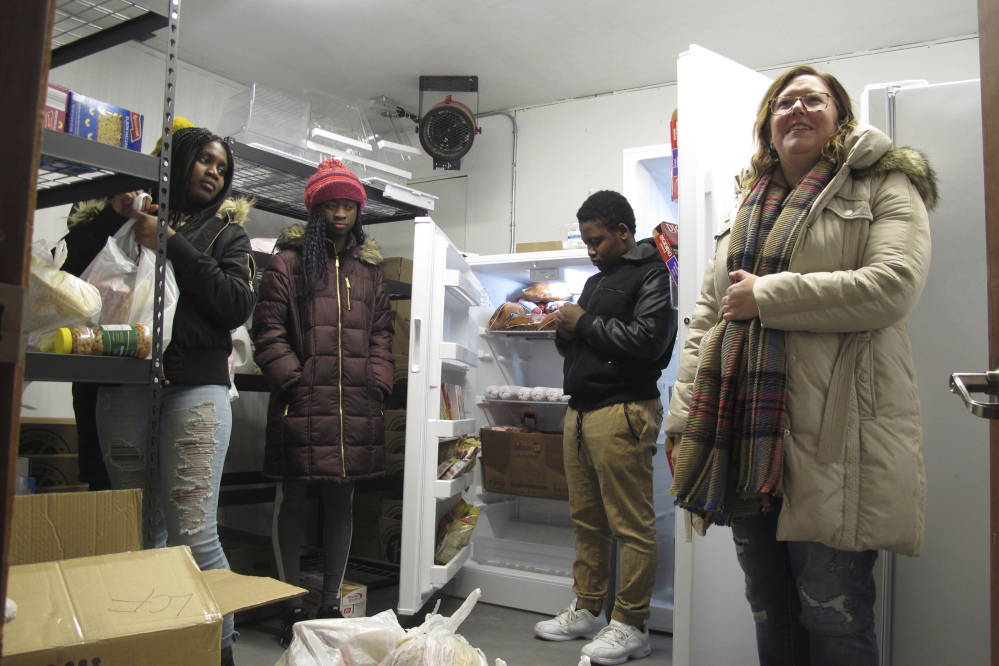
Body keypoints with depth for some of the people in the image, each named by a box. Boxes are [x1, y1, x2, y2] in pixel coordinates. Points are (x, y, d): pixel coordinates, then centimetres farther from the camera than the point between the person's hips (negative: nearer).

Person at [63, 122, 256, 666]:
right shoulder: (128, 216, 17)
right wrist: (112, 213, -4)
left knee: (192, 533, -10)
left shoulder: (226, 230, 13)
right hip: (124, 384, 2)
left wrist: (171, 244, -6)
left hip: (194, 384, -2)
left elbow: (237, 305, -2)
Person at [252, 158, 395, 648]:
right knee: (293, 501, 5)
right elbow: (268, 330, -1)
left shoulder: (370, 270, 17)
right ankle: (292, 605, 19)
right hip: (301, 404, -3)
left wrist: (377, 384, 4)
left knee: (341, 502, 10)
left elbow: (381, 334, 17)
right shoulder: (288, 262, 5)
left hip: (356, 406, 4)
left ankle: (331, 603, 23)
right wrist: (292, 380, -10)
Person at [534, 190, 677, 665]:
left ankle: (631, 625, 9)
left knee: (631, 525, -1)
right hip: (579, 412, 8)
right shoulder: (596, 280, 24)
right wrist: (566, 332, 5)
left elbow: (647, 340, -18)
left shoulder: (652, 274, -4)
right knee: (587, 520, 13)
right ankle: (587, 611, 24)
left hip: (622, 412, -8)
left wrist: (586, 324, -8)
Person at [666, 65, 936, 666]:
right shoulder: (747, 210, 21)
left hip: (836, 436, -5)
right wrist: (685, 416, 7)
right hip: (745, 435, 6)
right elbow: (706, 316, 17)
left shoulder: (884, 188, 4)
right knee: (770, 616, 16)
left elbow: (894, 285, -15)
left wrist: (765, 296, -12)